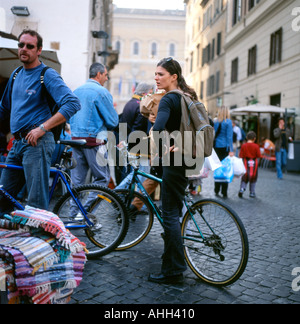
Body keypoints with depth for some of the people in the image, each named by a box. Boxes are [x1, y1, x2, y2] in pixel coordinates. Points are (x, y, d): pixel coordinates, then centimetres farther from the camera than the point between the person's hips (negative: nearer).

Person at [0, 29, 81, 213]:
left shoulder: (47, 75, -6)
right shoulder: (17, 74, 17)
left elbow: (73, 104, -20)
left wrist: (42, 128, -23)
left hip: (37, 143, -8)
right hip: (17, 144, 8)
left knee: (36, 203, -6)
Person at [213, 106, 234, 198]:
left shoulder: (216, 122, 6)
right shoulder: (228, 122, -6)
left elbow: (213, 135, 9)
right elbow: (229, 136, -9)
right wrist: (231, 150, -9)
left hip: (216, 147, 4)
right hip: (225, 147, -4)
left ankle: (216, 191, 16)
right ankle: (224, 192, 0)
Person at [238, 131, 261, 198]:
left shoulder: (243, 146, -4)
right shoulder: (256, 146, -9)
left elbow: (241, 156, -5)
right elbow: (258, 156, -6)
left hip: (246, 163, 1)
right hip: (254, 163, -1)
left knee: (244, 178, 11)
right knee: (253, 179, 10)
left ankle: (242, 189, -9)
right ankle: (252, 193, 15)